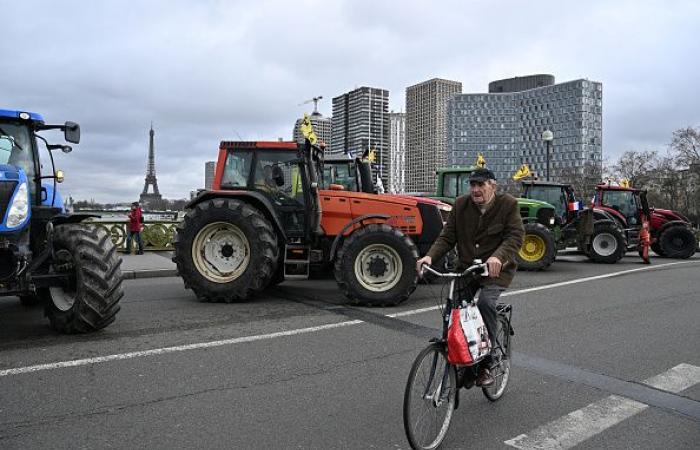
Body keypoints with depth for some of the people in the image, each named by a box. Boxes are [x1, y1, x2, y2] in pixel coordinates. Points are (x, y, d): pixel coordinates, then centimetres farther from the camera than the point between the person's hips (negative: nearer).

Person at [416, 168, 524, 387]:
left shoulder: (508, 204, -4)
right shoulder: (461, 205, 5)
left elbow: (515, 236, -15)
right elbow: (447, 236, 0)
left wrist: (498, 256, -35)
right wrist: (430, 256, -19)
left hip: (496, 270, -4)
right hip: (467, 269, 4)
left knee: (486, 302, -28)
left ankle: (485, 364, -13)